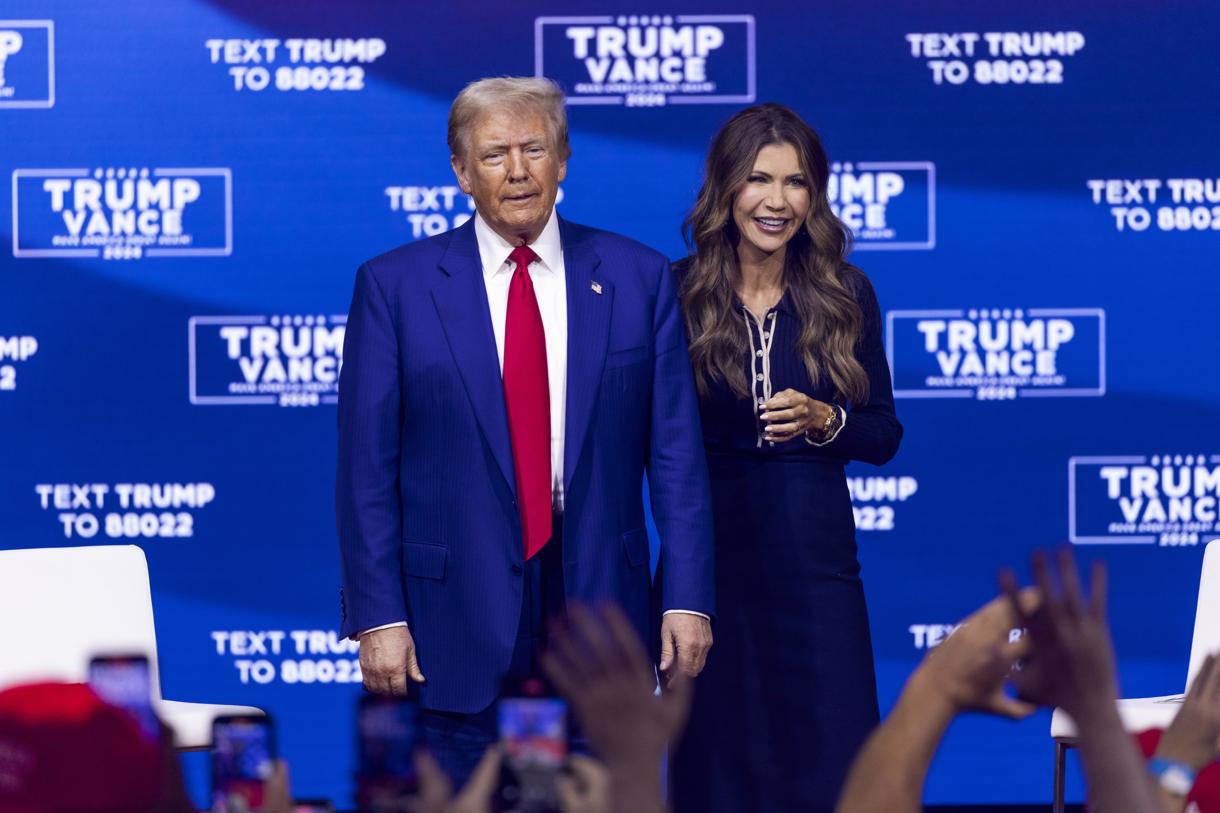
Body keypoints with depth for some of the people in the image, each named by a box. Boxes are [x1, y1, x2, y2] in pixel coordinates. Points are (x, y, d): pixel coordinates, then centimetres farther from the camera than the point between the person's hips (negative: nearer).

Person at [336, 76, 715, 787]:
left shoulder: (639, 280, 6)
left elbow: (676, 454, 4)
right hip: (457, 622, -1)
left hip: (600, 604, 1)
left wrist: (687, 597, -3)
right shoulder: (394, 286, 2)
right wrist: (378, 616, -8)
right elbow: (367, 467, -1)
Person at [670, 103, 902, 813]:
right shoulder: (678, 295, -1)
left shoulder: (847, 296, 5)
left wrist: (821, 420, -11)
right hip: (708, 554, -1)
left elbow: (884, 434, 7)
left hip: (815, 561, 1)